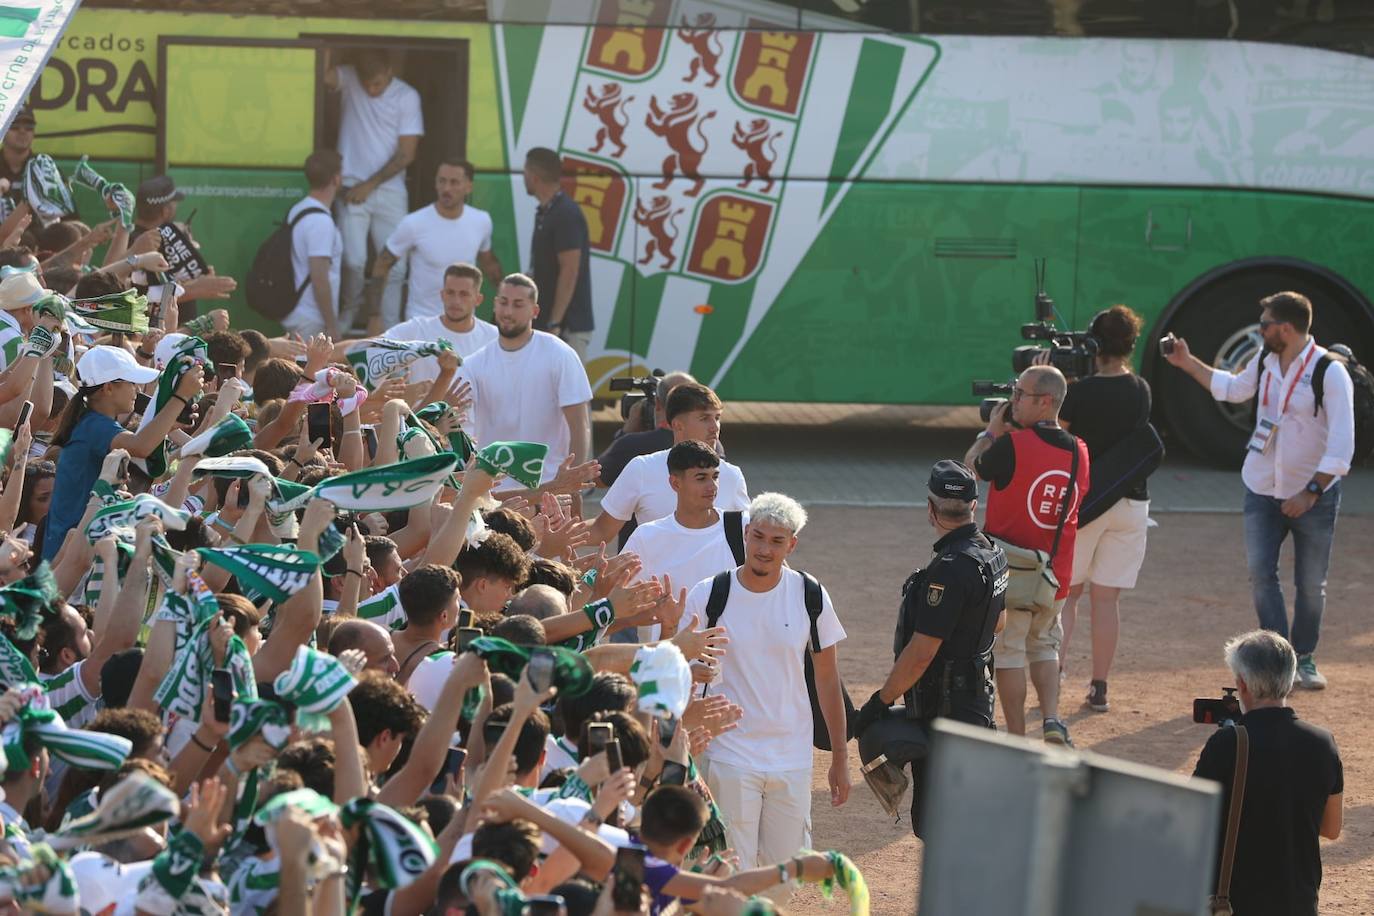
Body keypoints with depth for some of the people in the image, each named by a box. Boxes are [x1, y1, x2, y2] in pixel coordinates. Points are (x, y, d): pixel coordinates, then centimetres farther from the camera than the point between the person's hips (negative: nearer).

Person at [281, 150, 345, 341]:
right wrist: (332, 327, -15)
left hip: (295, 314, 9)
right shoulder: (321, 221, -18)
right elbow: (319, 279, -21)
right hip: (312, 321, -9)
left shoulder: (298, 210, 10)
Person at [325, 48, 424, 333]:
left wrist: (370, 185, -7)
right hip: (353, 190, 0)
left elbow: (406, 154, -4)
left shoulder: (406, 97, -3)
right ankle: (349, 311, 16)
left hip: (389, 191, 0)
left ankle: (389, 329, 3)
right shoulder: (348, 80, 1)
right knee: (353, 260, -10)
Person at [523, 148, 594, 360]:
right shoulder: (546, 213, 14)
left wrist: (555, 324, -22)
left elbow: (569, 273, -20)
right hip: (548, 323, 10)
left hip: (567, 326, -10)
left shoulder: (566, 215, -16)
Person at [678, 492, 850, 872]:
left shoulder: (811, 597, 0)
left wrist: (840, 757, 9)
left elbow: (828, 680, 8)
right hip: (729, 752, -2)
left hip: (792, 759, 2)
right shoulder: (708, 596, -5)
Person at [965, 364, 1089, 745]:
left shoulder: (1012, 445, -18)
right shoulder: (1078, 451, 0)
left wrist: (991, 431, 14)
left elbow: (970, 469, -1)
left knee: (1008, 651, 6)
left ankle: (1017, 740, 6)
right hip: (1055, 575, 5)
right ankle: (1052, 720, 2)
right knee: (1044, 645, 21)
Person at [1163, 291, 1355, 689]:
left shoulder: (1330, 373, -19)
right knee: (1261, 573, -4)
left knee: (1311, 583, 5)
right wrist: (1187, 363, 20)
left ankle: (1304, 658, 21)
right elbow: (1234, 388, 23)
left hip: (1315, 494, -5)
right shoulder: (1265, 362, 0)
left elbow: (1341, 444, -23)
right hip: (1263, 490, 5)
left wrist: (1310, 492, -26)